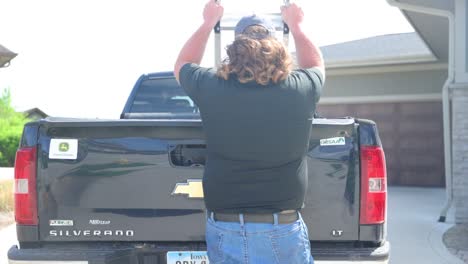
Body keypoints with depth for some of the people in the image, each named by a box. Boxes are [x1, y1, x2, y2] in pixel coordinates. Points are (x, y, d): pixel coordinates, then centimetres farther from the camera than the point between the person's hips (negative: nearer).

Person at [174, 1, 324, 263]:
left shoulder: (212, 88, -8)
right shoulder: (300, 90, -8)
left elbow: (183, 65, 17)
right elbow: (315, 65, 19)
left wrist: (208, 22, 26)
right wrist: (296, 25, 31)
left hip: (224, 230, 0)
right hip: (283, 231, 0)